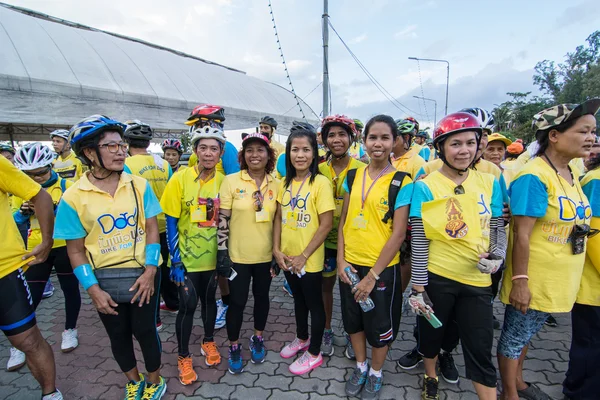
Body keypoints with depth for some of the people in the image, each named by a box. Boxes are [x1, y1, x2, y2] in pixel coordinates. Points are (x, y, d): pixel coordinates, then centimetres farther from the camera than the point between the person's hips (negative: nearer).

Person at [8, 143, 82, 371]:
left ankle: (70, 331, 31)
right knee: (31, 297, 5)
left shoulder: (66, 186, -7)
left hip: (65, 247, -2)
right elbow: (14, 222, 7)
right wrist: (23, 212, -14)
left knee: (70, 289, 11)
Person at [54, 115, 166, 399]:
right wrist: (93, 289, -9)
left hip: (142, 274, 0)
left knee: (145, 330, 11)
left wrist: (150, 270, -12)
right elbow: (75, 250, -5)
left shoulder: (139, 185, -5)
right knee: (118, 335, 17)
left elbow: (151, 228, -3)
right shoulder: (73, 197, -9)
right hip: (104, 279, 1)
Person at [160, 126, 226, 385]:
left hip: (214, 255, 3)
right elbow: (171, 223, -10)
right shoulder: (180, 179, -13)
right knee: (188, 305, 3)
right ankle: (183, 357, 26)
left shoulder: (224, 181, -6)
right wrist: (175, 260, -11)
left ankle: (208, 342, 41)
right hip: (187, 256, -2)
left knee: (209, 299, 18)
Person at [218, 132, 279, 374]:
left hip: (266, 255, 3)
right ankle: (234, 347, 29)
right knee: (237, 301, 7)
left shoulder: (276, 185, 0)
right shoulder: (231, 181, -8)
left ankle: (257, 339, 40)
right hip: (238, 254, -2)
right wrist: (222, 251, -11)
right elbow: (222, 219, -8)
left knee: (261, 296, 17)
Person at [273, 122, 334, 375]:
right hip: (287, 258, 6)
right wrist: (276, 249, -4)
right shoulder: (286, 183, 2)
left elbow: (326, 225, -17)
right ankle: (302, 338, 46)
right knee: (298, 300, 24)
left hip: (309, 260, -6)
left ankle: (314, 353, 31)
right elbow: (279, 217, 6)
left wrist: (304, 256, -16)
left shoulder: (321, 183, -16)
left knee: (314, 304, 12)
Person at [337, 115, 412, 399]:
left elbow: (399, 233, -14)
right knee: (353, 319, 19)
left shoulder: (401, 182, -11)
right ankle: (360, 366, 44)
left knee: (380, 324, 14)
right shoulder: (353, 176, 1)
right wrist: (341, 259, -5)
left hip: (382, 267, -4)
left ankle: (376, 375, 39)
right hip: (351, 264, 4)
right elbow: (343, 220, 4)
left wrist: (373, 274, -16)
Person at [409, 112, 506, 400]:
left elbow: (498, 227, 9)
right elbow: (419, 240, -10)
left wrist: (497, 254, -12)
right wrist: (418, 287, -11)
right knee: (432, 333, 19)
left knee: (481, 349, 6)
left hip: (477, 280, 2)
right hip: (436, 278, -1)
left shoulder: (489, 183, 1)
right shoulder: (425, 187, -10)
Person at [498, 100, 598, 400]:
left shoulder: (571, 174, 6)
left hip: (558, 281, 8)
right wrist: (519, 281, -23)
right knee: (515, 336, 10)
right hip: (532, 281, -8)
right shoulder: (534, 177, -22)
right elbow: (521, 235, -23)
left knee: (528, 332, 24)